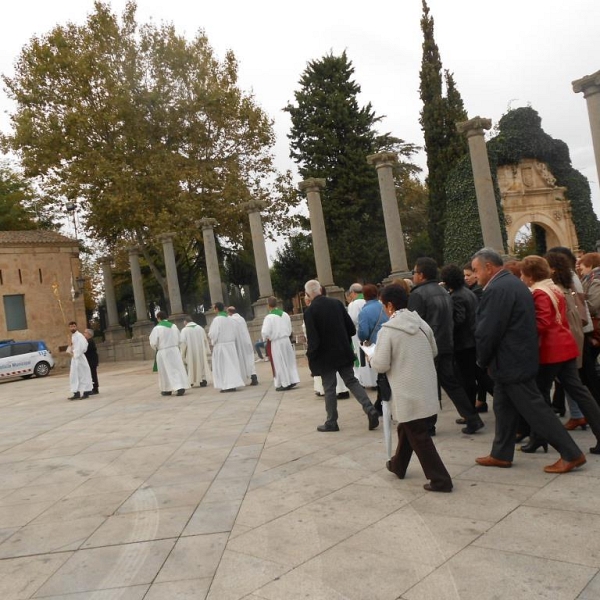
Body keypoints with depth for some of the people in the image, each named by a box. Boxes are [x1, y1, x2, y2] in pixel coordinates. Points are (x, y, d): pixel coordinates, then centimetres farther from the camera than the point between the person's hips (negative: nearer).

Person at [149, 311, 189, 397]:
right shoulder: (174, 326, 2)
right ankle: (181, 387, -8)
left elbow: (153, 343, -10)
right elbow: (179, 339, 9)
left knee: (166, 371, 8)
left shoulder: (157, 328, -12)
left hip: (163, 352, -3)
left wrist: (156, 348, 9)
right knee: (178, 369, 4)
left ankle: (167, 390, 17)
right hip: (175, 350, 3)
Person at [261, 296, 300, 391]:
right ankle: (293, 380, 19)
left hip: (275, 343, -5)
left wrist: (266, 337, 1)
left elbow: (265, 332, -19)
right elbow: (290, 329, 10)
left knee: (280, 363, 5)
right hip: (286, 340, 5)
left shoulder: (269, 317, -17)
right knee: (289, 361, 16)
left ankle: (284, 384, 12)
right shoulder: (285, 315, 2)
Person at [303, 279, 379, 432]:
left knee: (329, 388, 7)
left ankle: (331, 422, 16)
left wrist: (310, 356, -4)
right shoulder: (337, 303, 0)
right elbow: (351, 328, 3)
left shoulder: (310, 311, -15)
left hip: (325, 355, -4)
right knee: (352, 381, 13)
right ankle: (370, 409, 0)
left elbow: (312, 339, -17)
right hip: (343, 351, 4)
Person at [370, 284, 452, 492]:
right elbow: (434, 352, 15)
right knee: (407, 429, 24)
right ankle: (398, 465, 41)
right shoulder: (421, 323, 4)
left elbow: (381, 365, -14)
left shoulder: (387, 330, -15)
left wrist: (372, 358, 7)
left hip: (408, 393, -7)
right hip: (427, 390, 7)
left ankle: (440, 479, 5)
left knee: (419, 438, 4)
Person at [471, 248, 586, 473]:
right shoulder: (515, 283, 13)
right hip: (518, 359, 10)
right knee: (504, 408, 16)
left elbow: (487, 331, -22)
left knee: (535, 409, -2)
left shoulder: (496, 289, -20)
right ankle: (501, 454, 25)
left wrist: (483, 361, -5)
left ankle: (571, 454, 6)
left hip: (510, 362, -10)